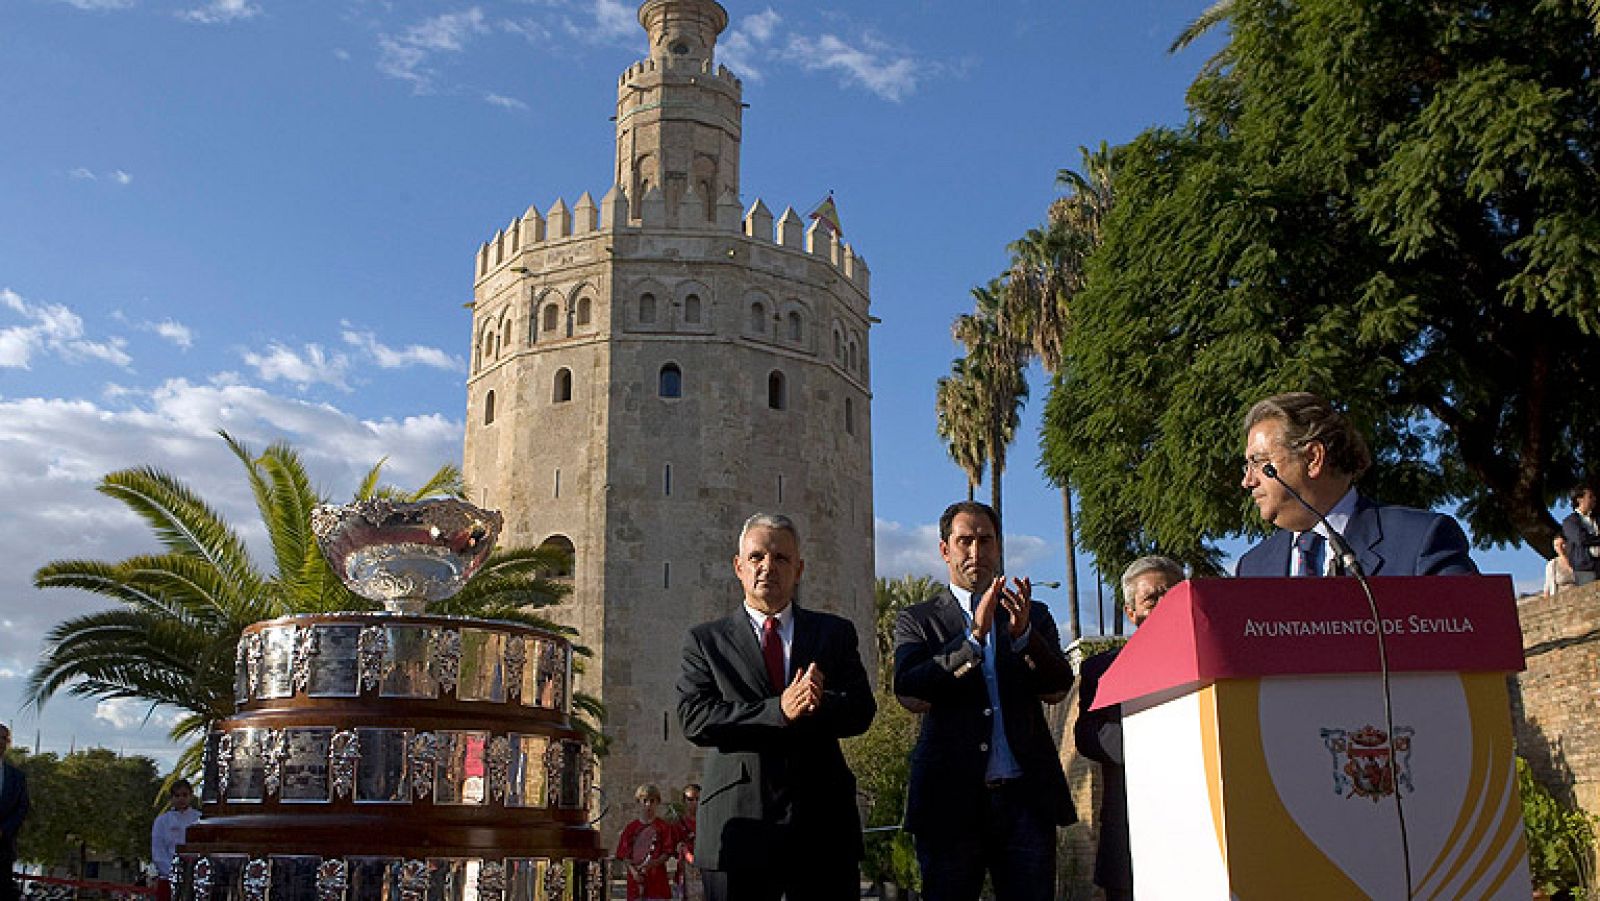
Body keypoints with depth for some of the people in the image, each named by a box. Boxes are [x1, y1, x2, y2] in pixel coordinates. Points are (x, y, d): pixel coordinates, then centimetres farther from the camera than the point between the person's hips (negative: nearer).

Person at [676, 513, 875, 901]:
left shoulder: (835, 632, 12)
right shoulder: (705, 640, 7)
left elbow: (862, 710, 1)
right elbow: (694, 719, -7)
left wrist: (818, 704, -20)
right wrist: (777, 711, -19)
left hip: (824, 824, 1)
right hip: (738, 824, -1)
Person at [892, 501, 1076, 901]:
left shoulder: (1033, 616, 14)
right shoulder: (916, 621, 8)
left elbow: (1058, 688, 1)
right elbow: (909, 690, -9)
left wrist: (1023, 634, -17)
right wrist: (974, 635, -19)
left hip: (1026, 796, 2)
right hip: (952, 799, -1)